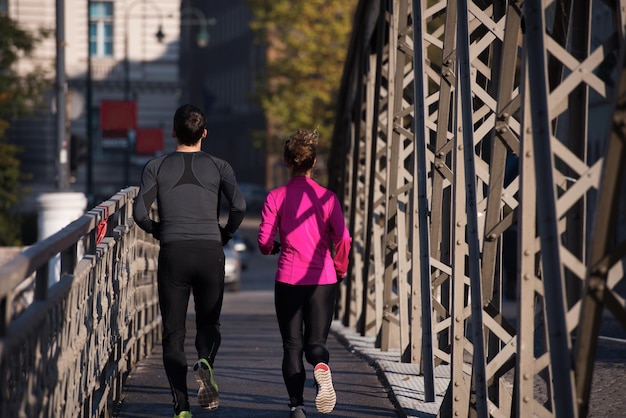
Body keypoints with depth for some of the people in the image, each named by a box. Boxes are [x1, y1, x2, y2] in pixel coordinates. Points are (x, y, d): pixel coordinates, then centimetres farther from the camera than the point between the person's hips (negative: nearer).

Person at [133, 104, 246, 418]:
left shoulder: (156, 167, 5)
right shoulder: (218, 167, 6)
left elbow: (140, 212, -5)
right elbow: (239, 206, -9)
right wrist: (225, 234, 8)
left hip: (173, 254, 0)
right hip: (210, 253, 0)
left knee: (173, 333, 5)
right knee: (208, 324, 14)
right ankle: (205, 363, -20)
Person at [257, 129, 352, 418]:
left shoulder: (275, 197, -1)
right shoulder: (327, 197, 0)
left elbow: (264, 242, -5)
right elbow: (343, 239, -5)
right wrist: (340, 269, 12)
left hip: (288, 279, 0)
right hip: (322, 279, 0)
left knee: (292, 344, 9)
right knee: (316, 340, 5)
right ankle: (321, 365, -30)